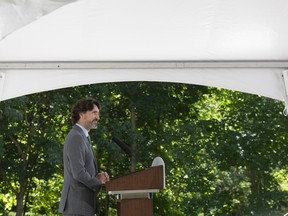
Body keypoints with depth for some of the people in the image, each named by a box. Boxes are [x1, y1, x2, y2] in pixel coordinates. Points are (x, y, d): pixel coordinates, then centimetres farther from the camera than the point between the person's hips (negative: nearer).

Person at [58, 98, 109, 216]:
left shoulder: (82, 137, 18)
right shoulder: (76, 137, -14)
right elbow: (79, 173, -22)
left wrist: (96, 177, 3)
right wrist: (99, 183, -7)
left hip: (81, 204, 10)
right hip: (77, 206, -10)